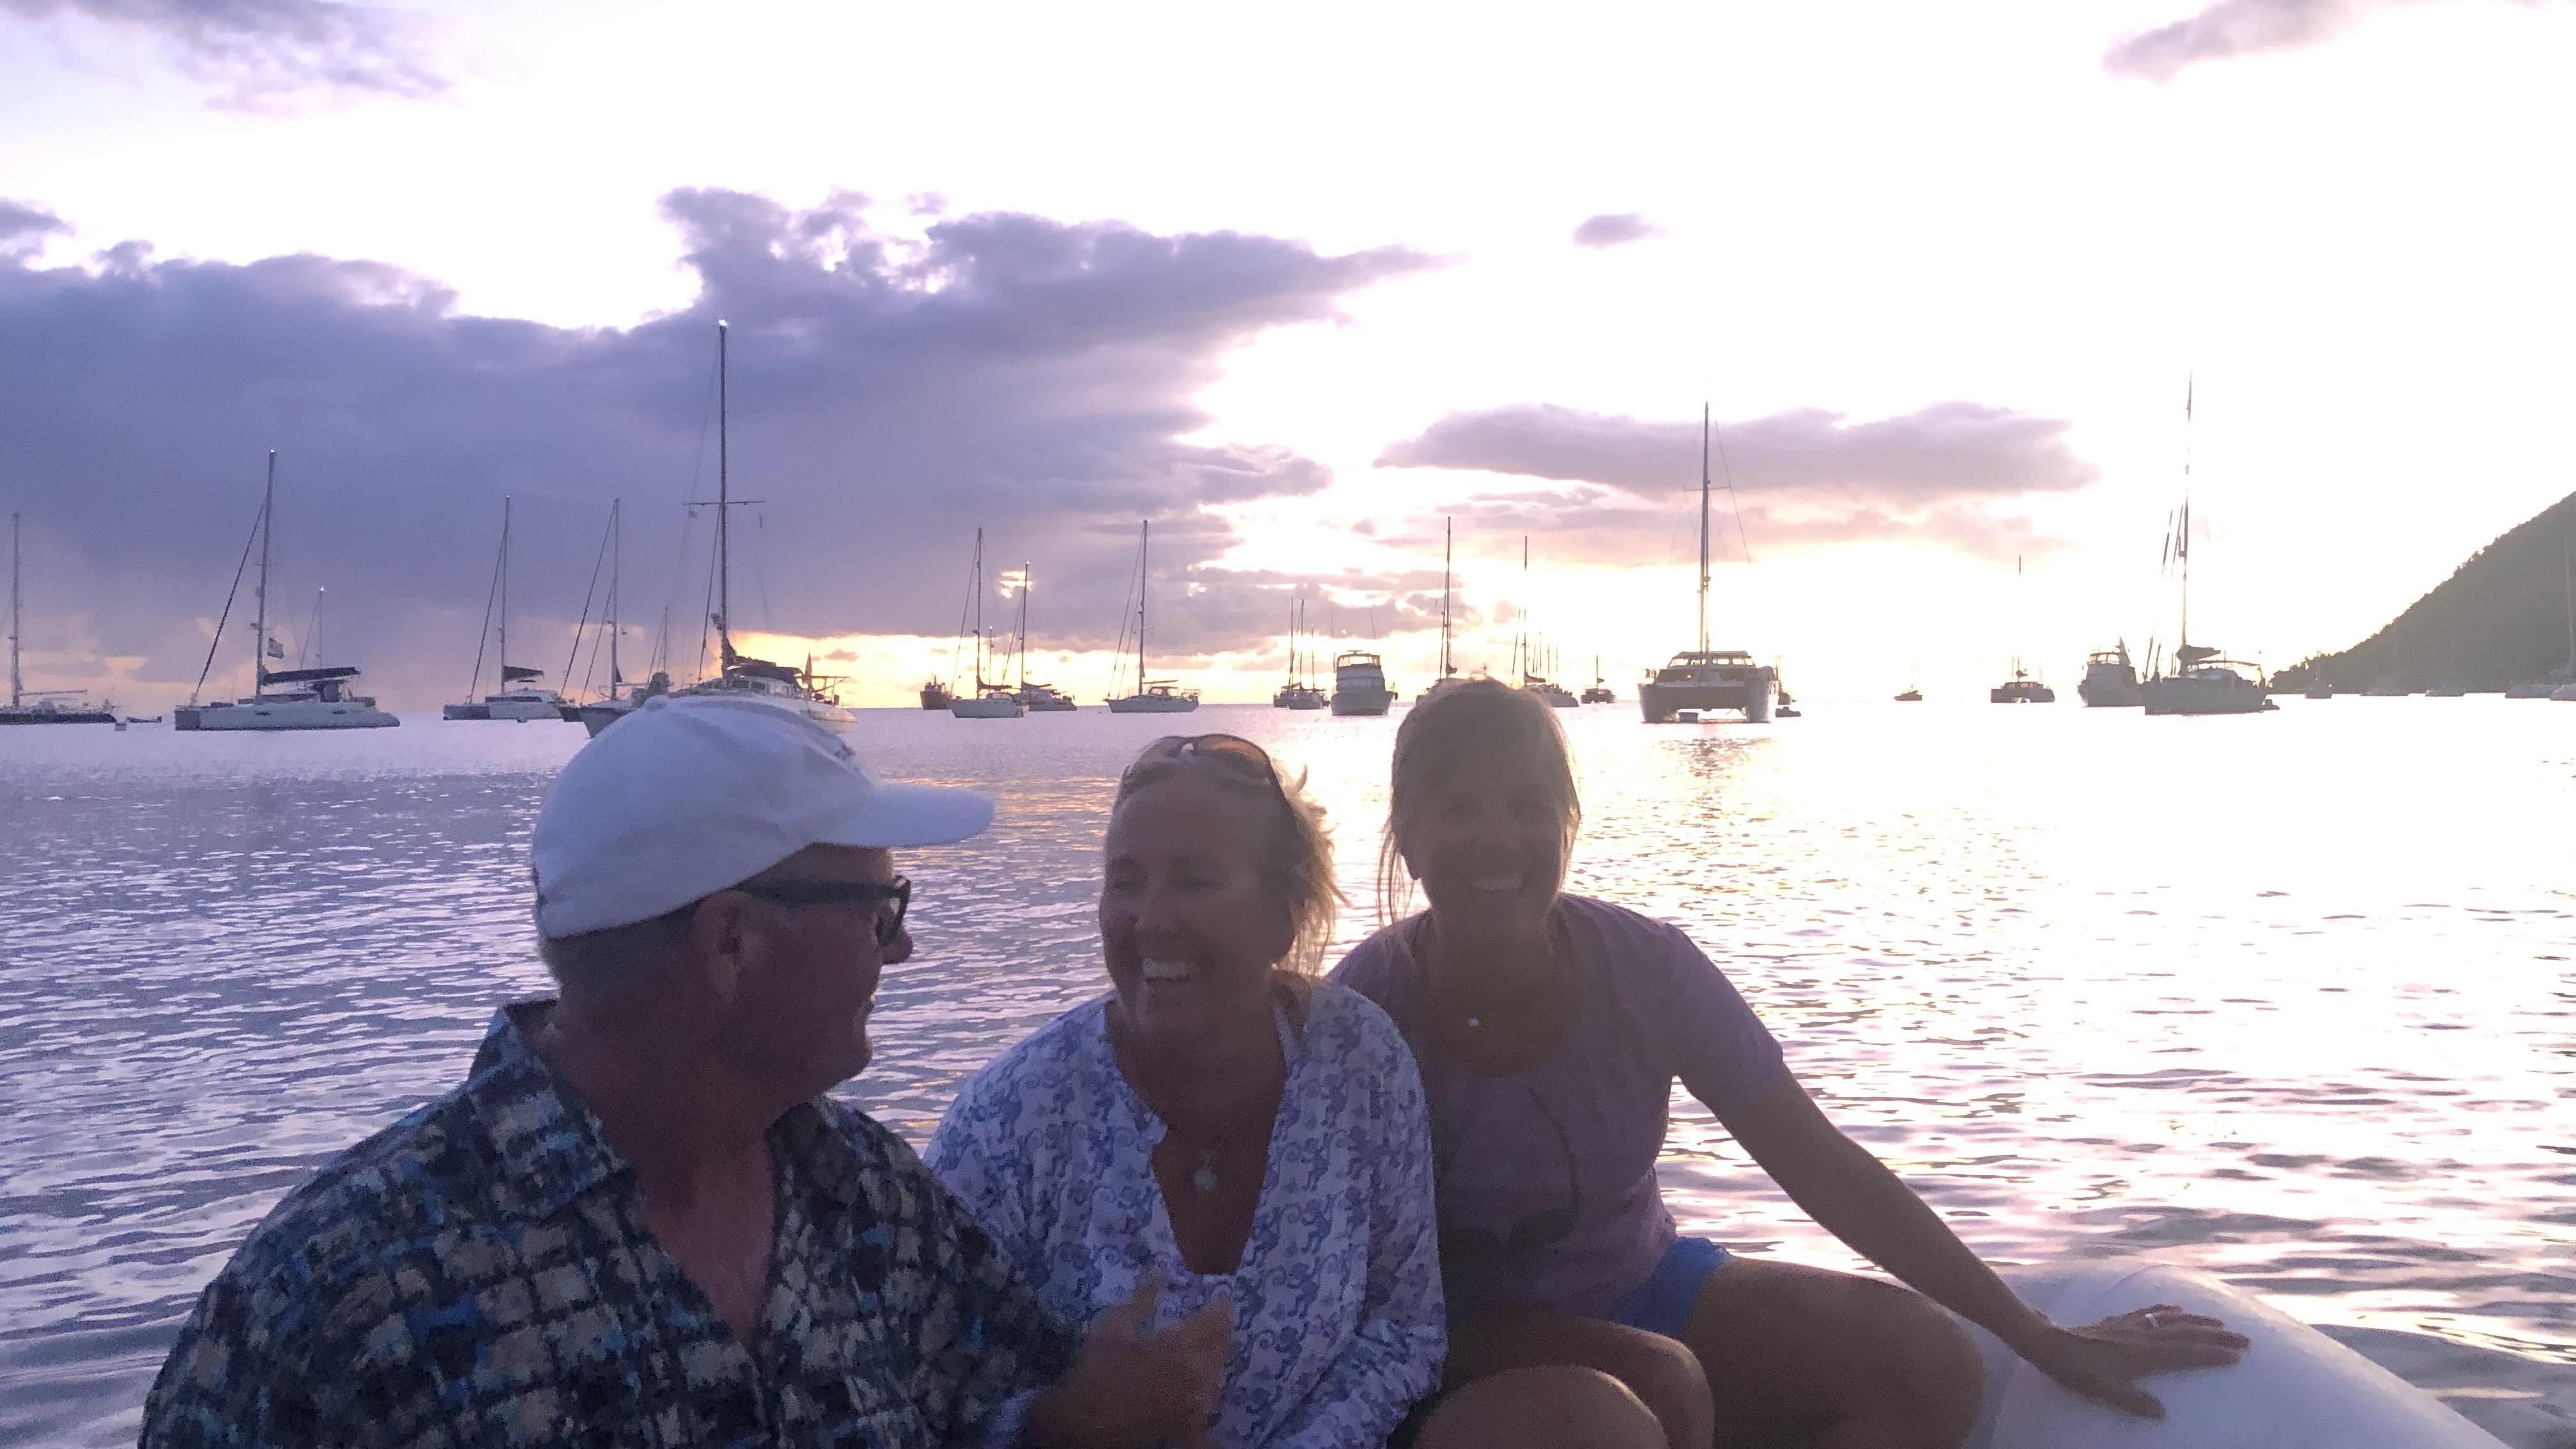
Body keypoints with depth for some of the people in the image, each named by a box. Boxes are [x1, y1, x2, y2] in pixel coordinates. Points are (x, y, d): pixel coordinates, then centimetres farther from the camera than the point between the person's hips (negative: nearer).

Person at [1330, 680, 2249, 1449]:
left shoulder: (1643, 968, -15)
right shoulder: (1369, 1003, -20)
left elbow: (1827, 1171, -10)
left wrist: (2042, 1341, -8)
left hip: (1644, 1288, 3)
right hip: (1462, 1337, -3)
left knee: (1928, 1361, -17)